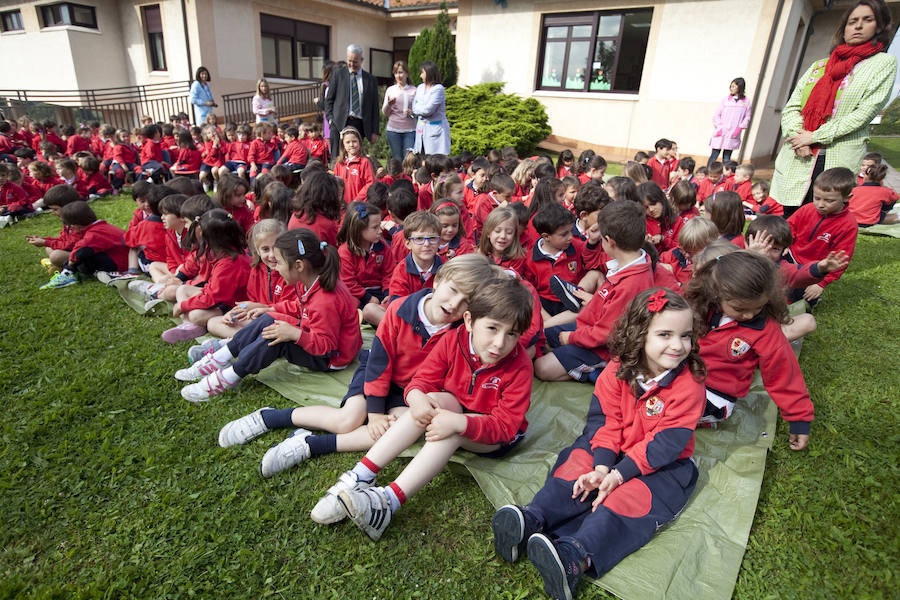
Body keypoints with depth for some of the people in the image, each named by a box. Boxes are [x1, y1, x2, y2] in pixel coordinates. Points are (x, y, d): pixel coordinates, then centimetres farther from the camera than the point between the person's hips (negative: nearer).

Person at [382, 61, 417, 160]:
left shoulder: (414, 90, 5)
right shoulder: (390, 90, 9)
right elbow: (384, 112, 6)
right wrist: (389, 104, -15)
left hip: (410, 130, -1)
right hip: (393, 130, 2)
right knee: (397, 160, 4)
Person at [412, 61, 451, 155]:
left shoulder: (438, 89, -10)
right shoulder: (420, 87, 13)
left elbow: (428, 110, -15)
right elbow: (414, 107, 9)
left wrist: (415, 111, 0)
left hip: (435, 129, -7)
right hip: (421, 129, 7)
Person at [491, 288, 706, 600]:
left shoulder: (689, 385, -17)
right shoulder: (618, 371, -9)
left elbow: (666, 443, -20)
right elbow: (604, 419, -9)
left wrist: (618, 474, -24)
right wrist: (602, 466, -24)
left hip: (663, 464, -4)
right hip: (614, 450, 4)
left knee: (628, 498, -28)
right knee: (577, 466, -19)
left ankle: (576, 557, -45)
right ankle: (532, 519, -31)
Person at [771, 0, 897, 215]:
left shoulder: (883, 63, 9)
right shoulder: (818, 66, 20)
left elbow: (866, 111, -4)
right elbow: (791, 107, 11)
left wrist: (815, 137, -12)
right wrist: (797, 136, -9)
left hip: (839, 159, -3)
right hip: (797, 159, 3)